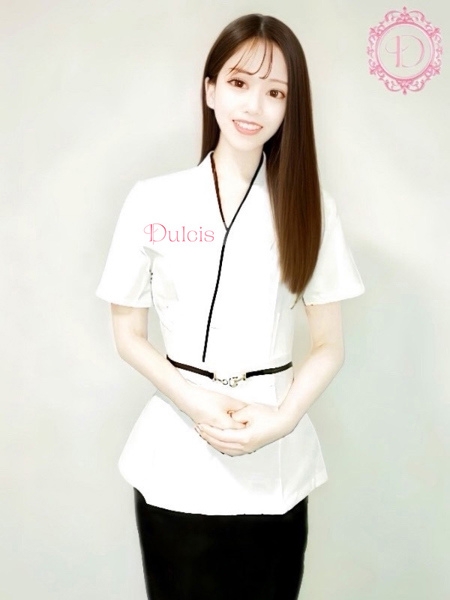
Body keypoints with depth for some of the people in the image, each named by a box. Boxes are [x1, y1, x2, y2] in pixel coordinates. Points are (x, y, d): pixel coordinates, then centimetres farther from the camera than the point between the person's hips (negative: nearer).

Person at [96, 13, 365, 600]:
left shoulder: (309, 204, -1)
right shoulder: (152, 200, -3)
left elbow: (330, 343, 2)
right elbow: (128, 333, 2)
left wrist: (282, 419, -14)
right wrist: (195, 404, -13)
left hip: (277, 466, 1)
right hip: (176, 462, 0)